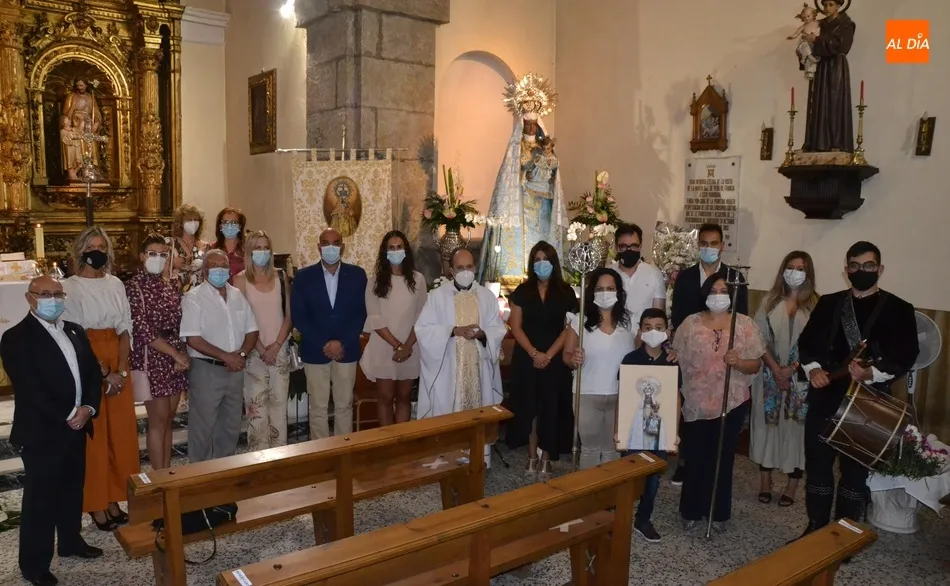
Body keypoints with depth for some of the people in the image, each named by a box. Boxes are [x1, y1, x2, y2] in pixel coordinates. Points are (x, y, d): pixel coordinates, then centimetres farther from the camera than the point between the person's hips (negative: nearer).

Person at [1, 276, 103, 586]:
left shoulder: (75, 331, 10)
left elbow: (93, 371, 9)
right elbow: (31, 388, -18)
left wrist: (87, 408, -7)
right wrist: (67, 416, -17)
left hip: (76, 427, 7)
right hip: (41, 431, -6)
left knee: (72, 489, 19)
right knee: (40, 498, 3)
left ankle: (71, 541, 36)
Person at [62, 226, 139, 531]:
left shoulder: (115, 284, 8)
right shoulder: (70, 287, -6)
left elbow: (125, 329, 6)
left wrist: (121, 370, -6)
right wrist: (103, 373, -15)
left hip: (118, 363, 5)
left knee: (121, 432, 8)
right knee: (93, 435, 2)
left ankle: (114, 500, 21)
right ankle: (96, 504, 14)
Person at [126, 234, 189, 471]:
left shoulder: (172, 285, 10)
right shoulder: (134, 286, -8)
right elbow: (143, 329, -15)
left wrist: (183, 354, -4)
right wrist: (175, 354, -15)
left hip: (177, 358, 6)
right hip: (151, 359, -6)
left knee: (168, 420, 11)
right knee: (158, 420, -2)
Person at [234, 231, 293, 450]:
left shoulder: (281, 277, 6)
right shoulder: (241, 279, -1)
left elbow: (289, 315, 4)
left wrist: (277, 345, -7)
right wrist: (261, 348, -11)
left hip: (280, 349, 2)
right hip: (254, 351, -2)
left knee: (279, 402, 5)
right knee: (256, 404, -2)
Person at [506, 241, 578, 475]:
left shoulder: (565, 292, 2)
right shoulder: (522, 291, 2)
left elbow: (569, 328, -2)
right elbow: (516, 326, -2)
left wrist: (549, 354, -11)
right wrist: (534, 353, -13)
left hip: (556, 360, 0)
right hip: (527, 359, 0)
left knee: (551, 407, 2)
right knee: (530, 406, 4)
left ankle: (546, 457, 13)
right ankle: (532, 456, 13)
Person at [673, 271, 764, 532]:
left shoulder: (745, 324, -2)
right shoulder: (691, 323, -2)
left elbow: (756, 364, -2)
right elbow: (677, 361, 1)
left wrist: (738, 362, -22)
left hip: (732, 404, 0)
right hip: (696, 403, 0)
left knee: (723, 458, 12)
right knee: (695, 458, 8)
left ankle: (719, 513, 28)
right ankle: (691, 511, 24)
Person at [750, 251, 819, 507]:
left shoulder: (816, 304, -2)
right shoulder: (771, 300, 5)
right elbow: (759, 337, 0)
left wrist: (792, 369, -13)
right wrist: (776, 369, -10)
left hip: (801, 377, -2)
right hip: (770, 374, 2)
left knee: (796, 426, 2)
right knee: (767, 422, 7)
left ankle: (792, 484, 13)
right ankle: (765, 479, 19)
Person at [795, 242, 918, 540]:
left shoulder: (899, 310, 0)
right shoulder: (828, 303, 8)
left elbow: (905, 357, -6)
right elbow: (807, 342, 7)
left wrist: (872, 374, -22)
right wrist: (813, 368, -12)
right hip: (825, 398, 2)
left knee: (856, 470, 11)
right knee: (817, 465, 9)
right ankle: (815, 529, 25)